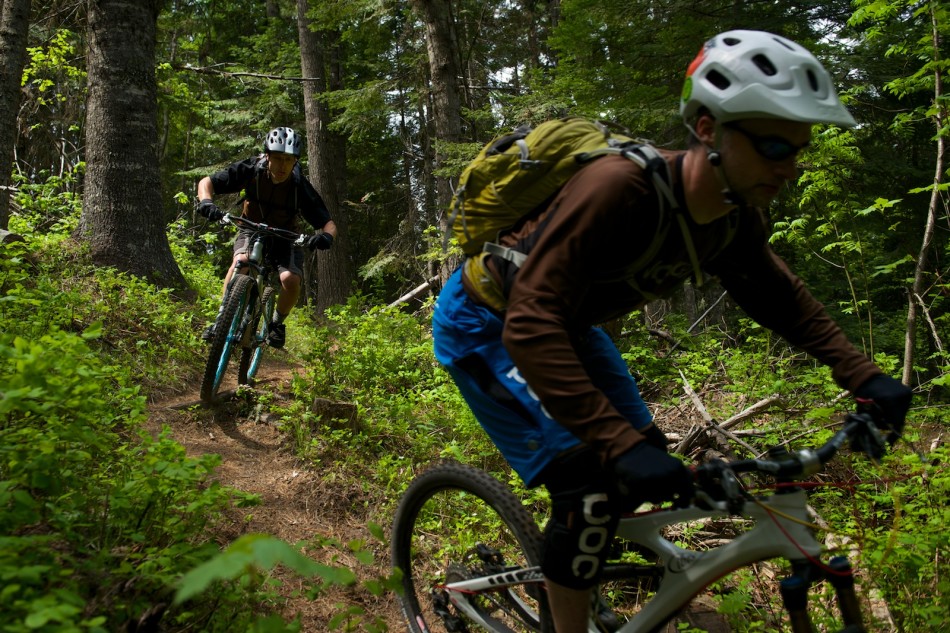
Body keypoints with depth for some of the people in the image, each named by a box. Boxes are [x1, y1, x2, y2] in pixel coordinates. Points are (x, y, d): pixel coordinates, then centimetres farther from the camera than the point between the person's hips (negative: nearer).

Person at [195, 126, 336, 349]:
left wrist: (327, 236, -46)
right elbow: (207, 182, -16)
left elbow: (328, 224, -22)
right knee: (242, 261, -33)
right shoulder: (252, 170, -23)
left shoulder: (300, 186, -25)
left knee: (290, 279, -27)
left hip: (285, 239, 0)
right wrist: (206, 201, -38)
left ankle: (277, 323, 2)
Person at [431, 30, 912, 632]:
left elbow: (780, 296, 6)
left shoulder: (736, 214, -12)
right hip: (485, 325, -7)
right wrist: (622, 445, -46)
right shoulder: (620, 188, -37)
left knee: (646, 470, 6)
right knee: (591, 486, -18)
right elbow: (530, 327, -41)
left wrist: (863, 376, -5)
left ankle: (569, 574, 30)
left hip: (566, 322, 8)